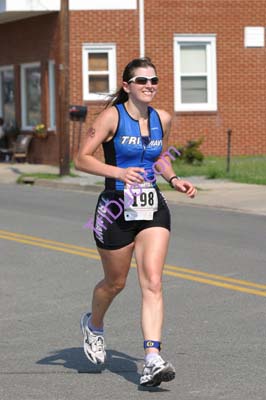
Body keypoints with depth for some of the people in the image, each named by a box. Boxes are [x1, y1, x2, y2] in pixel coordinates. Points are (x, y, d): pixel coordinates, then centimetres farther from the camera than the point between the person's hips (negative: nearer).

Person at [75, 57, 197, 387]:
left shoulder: (162, 119, 6)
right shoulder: (112, 117, -10)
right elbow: (81, 159, -11)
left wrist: (174, 180, 5)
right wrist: (119, 172, -24)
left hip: (153, 208, 3)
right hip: (116, 208, -3)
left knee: (152, 282, -12)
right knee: (115, 282, 13)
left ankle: (152, 360, -18)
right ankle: (93, 325, 46)